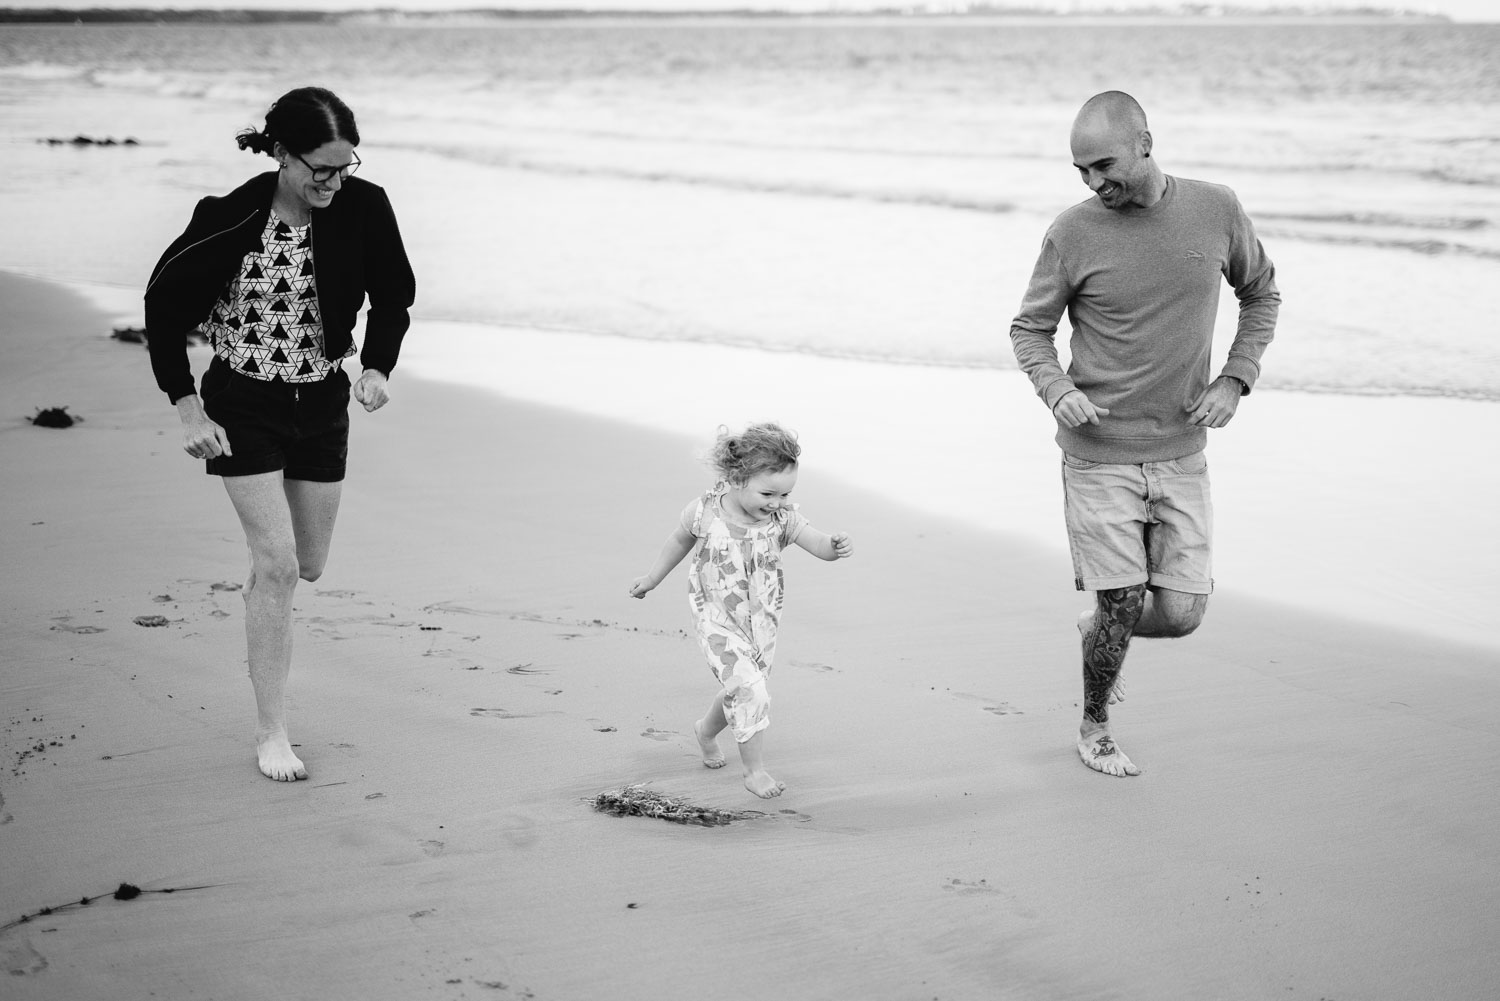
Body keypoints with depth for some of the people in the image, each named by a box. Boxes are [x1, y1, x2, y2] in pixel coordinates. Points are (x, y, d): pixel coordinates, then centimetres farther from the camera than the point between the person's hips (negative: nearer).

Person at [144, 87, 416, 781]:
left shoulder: (365, 208, -10)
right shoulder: (232, 220, -19)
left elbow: (394, 295, 6)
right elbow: (164, 308, -9)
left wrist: (376, 366, -10)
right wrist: (188, 410, -14)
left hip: (323, 405, 4)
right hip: (243, 406, -4)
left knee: (308, 566, 13)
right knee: (277, 566, -11)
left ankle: (258, 598, 50)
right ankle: (270, 731, 0)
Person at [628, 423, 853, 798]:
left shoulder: (783, 518, -14)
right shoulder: (706, 511, -17)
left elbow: (816, 543, -28)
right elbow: (680, 540, 3)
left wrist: (835, 547, -52)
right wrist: (652, 579, 16)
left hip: (762, 623, 4)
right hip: (717, 621, -4)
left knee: (741, 692, 19)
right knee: (749, 690, -18)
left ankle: (706, 730, 51)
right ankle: (754, 769, -2)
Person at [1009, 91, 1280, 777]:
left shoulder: (1216, 211, -2)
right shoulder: (1073, 233, -9)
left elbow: (1262, 294, 14)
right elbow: (1028, 328, 2)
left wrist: (1235, 379, 0)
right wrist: (1055, 388, -18)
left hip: (1181, 452, 2)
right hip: (1098, 454, -2)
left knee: (1181, 613, -1)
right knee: (1122, 604, -2)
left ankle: (1095, 629, 34)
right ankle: (1094, 728, 26)